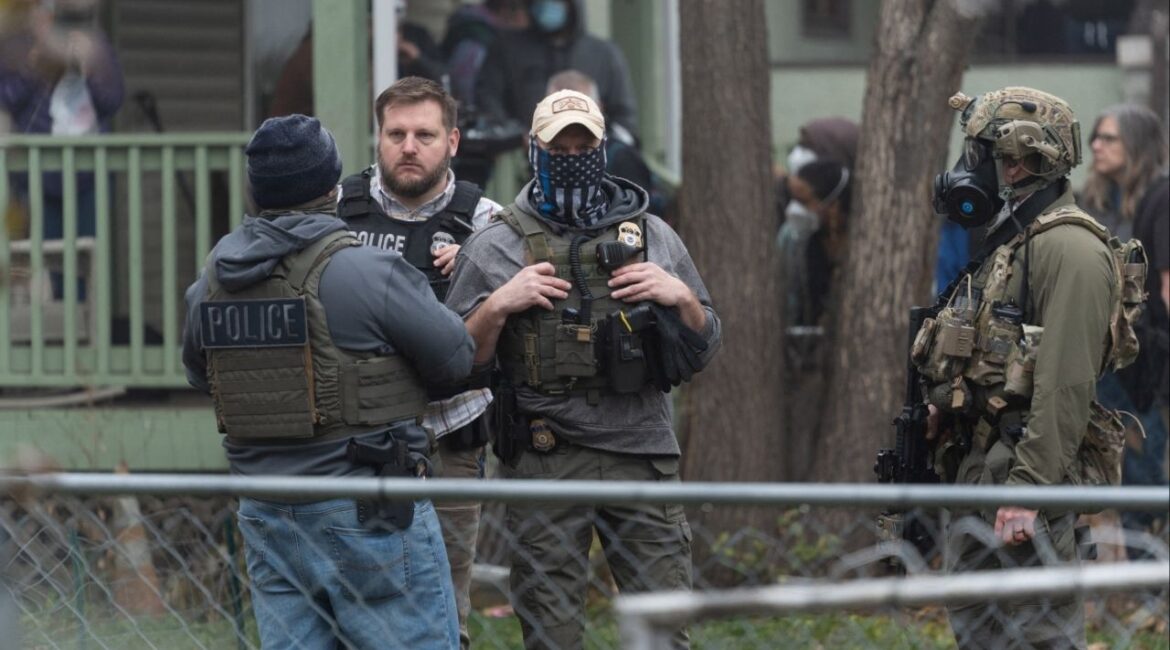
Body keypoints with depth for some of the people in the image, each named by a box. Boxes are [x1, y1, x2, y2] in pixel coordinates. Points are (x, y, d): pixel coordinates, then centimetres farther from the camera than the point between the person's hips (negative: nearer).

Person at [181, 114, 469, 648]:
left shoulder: (213, 280, 5)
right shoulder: (367, 272, -14)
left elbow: (198, 374, 21)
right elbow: (456, 357, -5)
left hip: (266, 517, 6)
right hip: (367, 514, -6)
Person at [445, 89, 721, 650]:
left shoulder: (651, 237, 12)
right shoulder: (495, 246, 5)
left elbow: (702, 351, 16)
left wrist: (683, 298, -3)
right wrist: (497, 307, -11)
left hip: (642, 456, 2)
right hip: (544, 462, -1)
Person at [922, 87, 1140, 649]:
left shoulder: (1067, 248, -15)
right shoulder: (1007, 240, 19)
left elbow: (1066, 384, -22)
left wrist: (1028, 489, -25)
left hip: (1028, 475, -11)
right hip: (976, 470, 11)